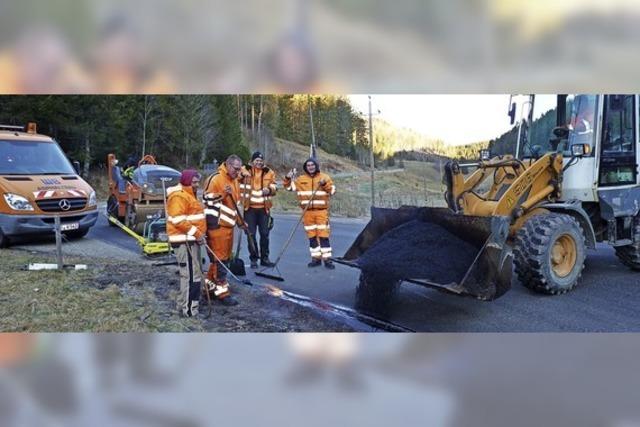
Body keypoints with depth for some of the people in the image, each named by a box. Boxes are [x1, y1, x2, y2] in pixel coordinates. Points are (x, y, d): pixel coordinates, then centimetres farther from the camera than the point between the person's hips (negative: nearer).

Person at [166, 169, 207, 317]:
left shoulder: (189, 194, 19)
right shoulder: (179, 196, -16)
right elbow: (178, 220, -25)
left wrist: (198, 234, 19)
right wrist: (196, 233, -23)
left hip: (191, 239, 11)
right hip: (184, 240, -11)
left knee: (190, 272, 18)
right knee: (191, 274, -10)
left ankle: (184, 303, 29)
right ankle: (189, 309, -5)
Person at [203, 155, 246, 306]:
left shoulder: (235, 181, 16)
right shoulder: (216, 179, -13)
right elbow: (207, 199, -14)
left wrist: (240, 221, 21)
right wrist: (222, 194, -26)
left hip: (228, 225, 9)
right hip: (217, 225, -9)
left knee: (225, 257, 14)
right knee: (220, 258, -5)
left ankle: (211, 285, 27)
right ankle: (222, 292, 0)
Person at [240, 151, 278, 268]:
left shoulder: (269, 172, 7)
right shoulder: (244, 170, -1)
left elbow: (274, 186, 14)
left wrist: (269, 189, -8)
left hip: (264, 208, 2)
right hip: (250, 207, -2)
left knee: (265, 234, 8)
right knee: (251, 234, 3)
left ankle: (264, 258, 21)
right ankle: (254, 258, 15)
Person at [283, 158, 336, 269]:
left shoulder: (325, 177, 3)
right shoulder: (301, 179, 10)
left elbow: (332, 190, -4)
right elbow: (290, 187, 10)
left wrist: (325, 184, -20)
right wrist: (288, 179, -7)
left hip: (321, 211, -3)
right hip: (307, 212, 3)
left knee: (323, 235, -6)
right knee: (311, 236, 7)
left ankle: (327, 259, -2)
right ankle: (316, 258, 16)